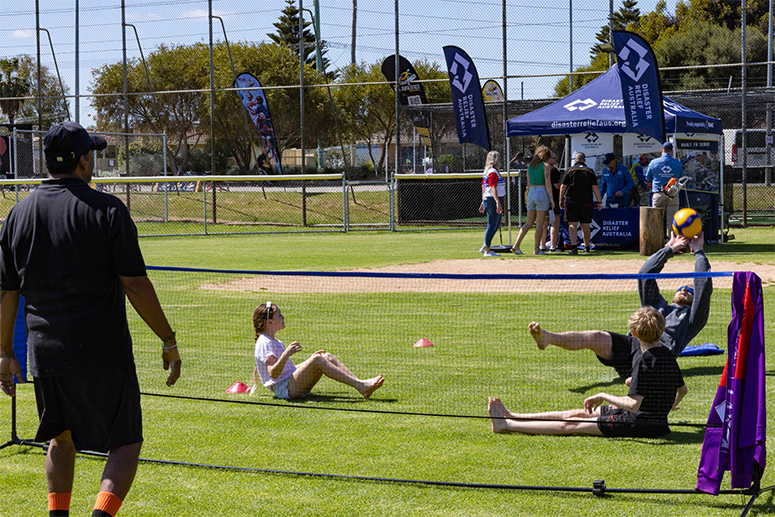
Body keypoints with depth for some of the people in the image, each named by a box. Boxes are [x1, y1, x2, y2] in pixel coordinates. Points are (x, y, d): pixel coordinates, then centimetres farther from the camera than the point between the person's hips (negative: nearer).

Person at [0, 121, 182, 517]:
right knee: (126, 442, 2)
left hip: (46, 353, 5)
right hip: (104, 355, -5)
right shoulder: (107, 210, -8)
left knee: (61, 439, 24)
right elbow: (135, 285, -11)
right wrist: (169, 341, -3)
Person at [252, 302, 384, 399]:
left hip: (293, 386, 10)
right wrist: (286, 354, -35)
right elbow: (273, 374, -22)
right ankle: (359, 386, -31)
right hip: (283, 390, -10)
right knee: (317, 360, -25)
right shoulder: (264, 343, -10)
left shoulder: (276, 343, 23)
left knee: (327, 357, -3)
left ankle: (362, 385, -17)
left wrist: (309, 360, 23)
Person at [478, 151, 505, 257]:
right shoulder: (493, 172, -15)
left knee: (497, 225, 17)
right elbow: (492, 188, -22)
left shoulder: (487, 172, 16)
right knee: (492, 226, -5)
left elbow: (483, 187, 20)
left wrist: (483, 202, 25)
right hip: (493, 200, -11)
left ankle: (484, 247, 19)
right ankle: (487, 250, 0)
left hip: (487, 199, 11)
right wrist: (498, 202, -27)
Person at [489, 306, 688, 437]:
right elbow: (683, 389, 19)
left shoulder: (644, 361, -23)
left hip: (639, 424, -9)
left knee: (569, 425, -4)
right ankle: (512, 417, 18)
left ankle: (504, 425, 0)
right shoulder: (668, 356, 5)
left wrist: (603, 397, -17)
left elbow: (633, 404, -29)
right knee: (577, 413, 13)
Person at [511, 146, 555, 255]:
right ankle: (537, 249, 3)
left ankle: (516, 246, 0)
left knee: (529, 223, 10)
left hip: (531, 193, 6)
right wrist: (551, 198, -10)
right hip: (542, 192, -6)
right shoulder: (546, 165, -7)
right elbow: (547, 183, -13)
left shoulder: (530, 165, 12)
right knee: (540, 223, 1)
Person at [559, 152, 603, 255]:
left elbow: (563, 187, 1)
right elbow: (595, 188, 2)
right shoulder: (590, 171, 6)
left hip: (571, 200, -2)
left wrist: (561, 200, 12)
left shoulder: (570, 171, 4)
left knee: (572, 224, -7)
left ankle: (573, 247, -23)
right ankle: (587, 247, 25)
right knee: (585, 225, 14)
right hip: (586, 202, 2)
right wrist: (599, 202, 6)